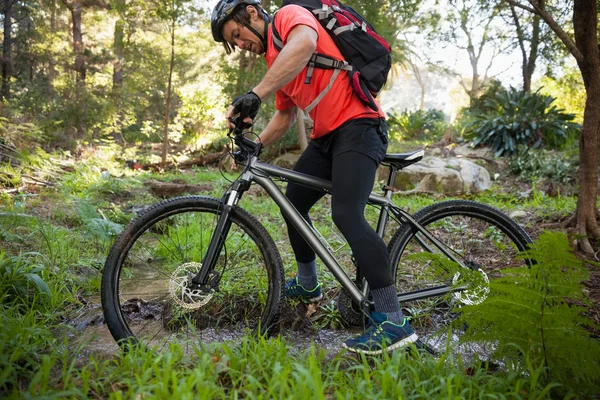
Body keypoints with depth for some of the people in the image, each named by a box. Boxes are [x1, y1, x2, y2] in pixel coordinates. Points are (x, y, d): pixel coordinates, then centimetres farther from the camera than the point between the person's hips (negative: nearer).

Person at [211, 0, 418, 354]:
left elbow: (304, 43, -31)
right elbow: (285, 116, 30)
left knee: (346, 215, -23)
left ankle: (393, 321, -19)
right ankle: (308, 285, 32)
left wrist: (255, 95, -37)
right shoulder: (274, 59, 21)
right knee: (293, 203, 12)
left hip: (357, 125, -10)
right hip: (326, 136, 10)